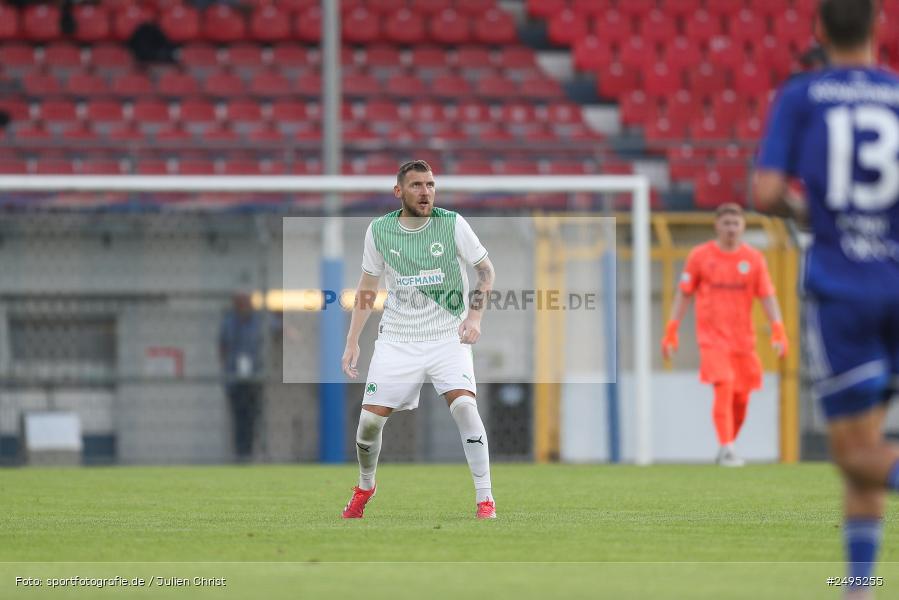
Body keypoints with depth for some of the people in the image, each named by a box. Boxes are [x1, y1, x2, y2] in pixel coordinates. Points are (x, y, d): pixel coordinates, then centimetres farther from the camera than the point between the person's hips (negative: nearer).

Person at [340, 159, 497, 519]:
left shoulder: (453, 224, -6)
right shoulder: (379, 230, 0)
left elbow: (485, 269, 4)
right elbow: (367, 287, 12)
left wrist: (474, 316, -10)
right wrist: (352, 342, 8)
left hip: (448, 337, -2)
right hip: (397, 339, 2)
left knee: (464, 404, -24)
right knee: (370, 419, -4)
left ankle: (485, 500, -16)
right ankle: (365, 487, 27)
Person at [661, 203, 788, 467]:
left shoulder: (753, 258, 5)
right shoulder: (699, 255, 1)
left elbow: (767, 296, 1)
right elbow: (683, 294, 5)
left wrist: (777, 331, -11)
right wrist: (671, 332, 1)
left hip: (743, 337, 3)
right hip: (712, 336, -3)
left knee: (741, 397, 6)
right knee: (724, 387, -20)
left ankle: (727, 448, 25)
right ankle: (726, 450, -21)